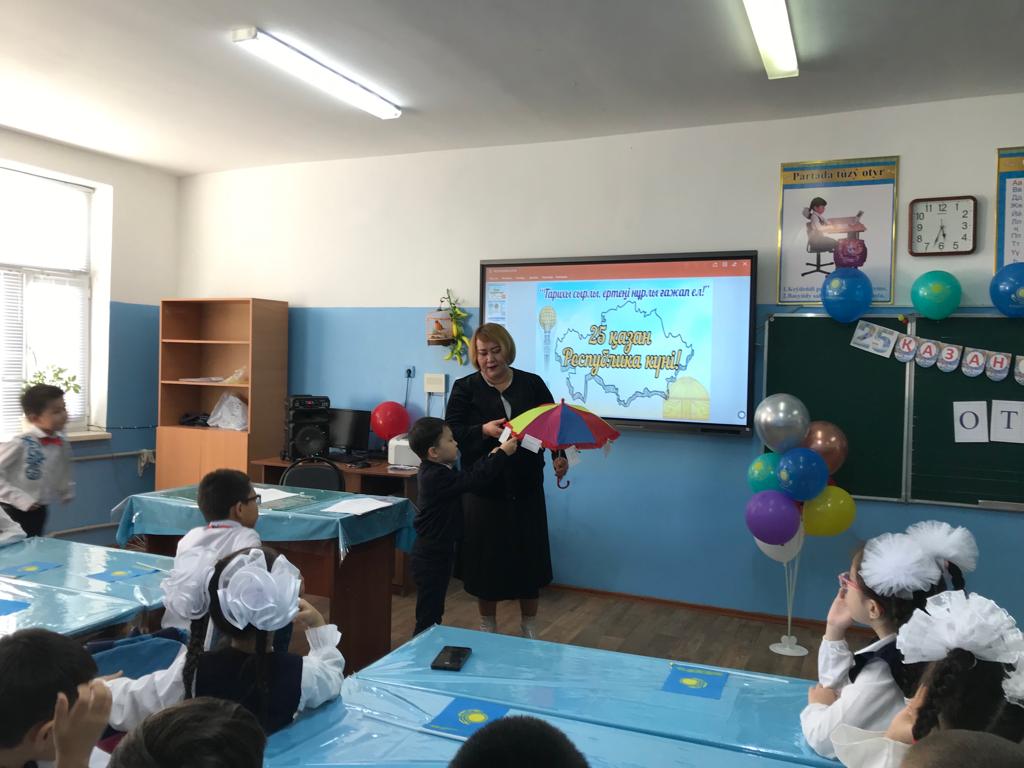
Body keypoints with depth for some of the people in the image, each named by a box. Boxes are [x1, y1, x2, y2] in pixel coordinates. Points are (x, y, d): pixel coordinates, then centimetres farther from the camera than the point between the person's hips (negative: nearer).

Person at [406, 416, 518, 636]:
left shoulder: (433, 471, 5)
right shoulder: (437, 477, -26)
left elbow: (467, 475, 13)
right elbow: (474, 479, -28)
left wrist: (491, 456, 6)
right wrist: (503, 454, -18)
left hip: (436, 553, 10)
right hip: (432, 557, -10)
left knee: (434, 610, 22)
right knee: (428, 616, -1)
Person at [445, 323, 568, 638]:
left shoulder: (532, 384, 3)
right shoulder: (465, 388, -1)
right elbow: (451, 432, -8)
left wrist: (560, 455, -11)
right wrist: (484, 430, -25)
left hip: (526, 488, 1)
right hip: (483, 489, -1)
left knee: (528, 559, 9)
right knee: (485, 560, 8)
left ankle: (530, 631, 28)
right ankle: (487, 630, 29)